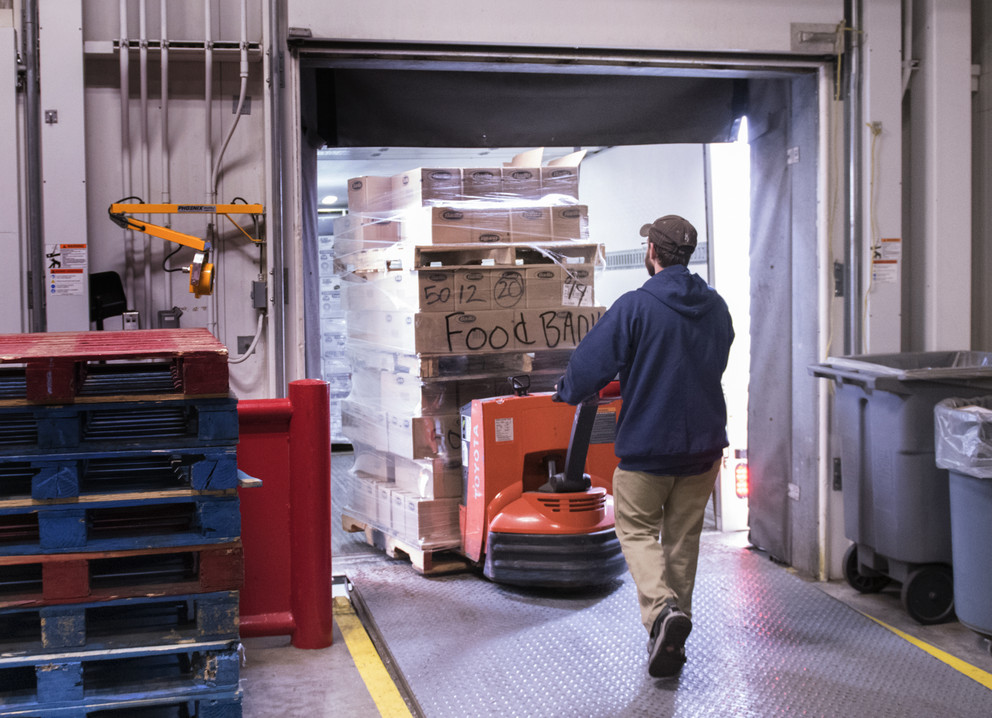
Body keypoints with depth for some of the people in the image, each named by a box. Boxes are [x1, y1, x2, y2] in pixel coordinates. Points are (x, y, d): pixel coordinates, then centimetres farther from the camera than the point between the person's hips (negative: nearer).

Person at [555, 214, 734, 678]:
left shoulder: (634, 307, -16)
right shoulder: (716, 307, 4)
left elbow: (590, 364, -15)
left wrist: (568, 391, 8)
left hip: (646, 444, -5)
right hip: (704, 444, 5)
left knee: (637, 531, 8)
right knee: (683, 537, 15)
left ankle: (662, 608, -16)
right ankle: (671, 641, 21)